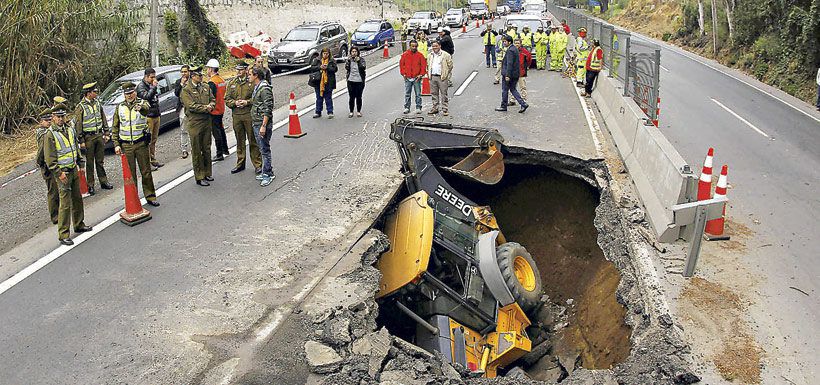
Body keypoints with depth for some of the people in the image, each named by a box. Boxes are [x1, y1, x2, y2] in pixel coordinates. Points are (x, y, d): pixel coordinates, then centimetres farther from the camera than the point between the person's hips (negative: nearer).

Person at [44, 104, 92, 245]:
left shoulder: (70, 130, 9)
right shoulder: (50, 135, -13)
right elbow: (49, 158, -15)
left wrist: (81, 162, 17)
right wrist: (59, 173, -19)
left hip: (74, 170, 8)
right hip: (62, 173, -8)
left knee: (77, 199, 17)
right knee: (65, 203, -8)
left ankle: (79, 225, 33)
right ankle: (63, 235, -3)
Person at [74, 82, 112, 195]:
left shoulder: (97, 103, 7)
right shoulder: (81, 107, -11)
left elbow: (103, 119, 15)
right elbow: (78, 125, -10)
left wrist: (106, 133, 11)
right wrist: (81, 141, -12)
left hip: (99, 135, 5)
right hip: (88, 137, -5)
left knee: (100, 161, 13)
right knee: (90, 163, 2)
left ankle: (103, 182, 21)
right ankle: (90, 186, 9)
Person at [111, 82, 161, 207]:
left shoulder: (142, 103, -1)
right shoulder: (119, 107, 7)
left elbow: (147, 108, -28)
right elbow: (115, 127, 9)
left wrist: (141, 108, -53)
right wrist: (116, 144, 1)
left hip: (141, 143, -2)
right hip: (126, 145, 2)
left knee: (146, 171, 4)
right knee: (130, 173, 7)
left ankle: (150, 196, 15)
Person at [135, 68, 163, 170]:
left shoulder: (154, 85, 16)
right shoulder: (141, 86, -9)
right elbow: (146, 96, -25)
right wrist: (154, 87, -21)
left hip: (156, 115, 8)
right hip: (148, 116, -8)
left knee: (154, 139, 13)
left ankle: (153, 160, 20)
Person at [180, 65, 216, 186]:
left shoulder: (206, 87, 12)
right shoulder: (186, 90, -7)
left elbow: (213, 99, 14)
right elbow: (191, 106, -16)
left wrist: (210, 106, -8)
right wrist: (205, 108, -14)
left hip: (207, 121, 6)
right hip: (194, 123, -6)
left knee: (207, 148, 13)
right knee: (196, 150, -1)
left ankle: (207, 173, 24)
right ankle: (199, 177, 4)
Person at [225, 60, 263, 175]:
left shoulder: (252, 82, -2)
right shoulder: (232, 83, 11)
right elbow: (227, 99, 10)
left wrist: (247, 102, -15)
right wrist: (235, 102, -9)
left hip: (249, 115, -4)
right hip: (236, 116, 4)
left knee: (253, 141, 0)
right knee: (239, 141, 12)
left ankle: (257, 164, 8)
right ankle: (240, 163, 22)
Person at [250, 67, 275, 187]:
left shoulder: (265, 89, -17)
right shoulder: (256, 88, 15)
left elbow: (268, 109, -21)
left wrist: (263, 126, -23)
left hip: (262, 124, -10)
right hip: (256, 123, 10)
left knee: (264, 149, -5)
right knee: (262, 148, 14)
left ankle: (267, 174, 1)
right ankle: (267, 171, 23)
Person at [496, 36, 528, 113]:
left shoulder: (510, 50, -19)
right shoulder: (514, 48, 12)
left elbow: (509, 64, -24)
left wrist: (507, 75, -25)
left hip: (509, 74, -10)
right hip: (516, 74, 10)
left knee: (505, 90, 4)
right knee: (513, 89, 15)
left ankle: (503, 106, 14)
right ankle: (523, 104, 5)